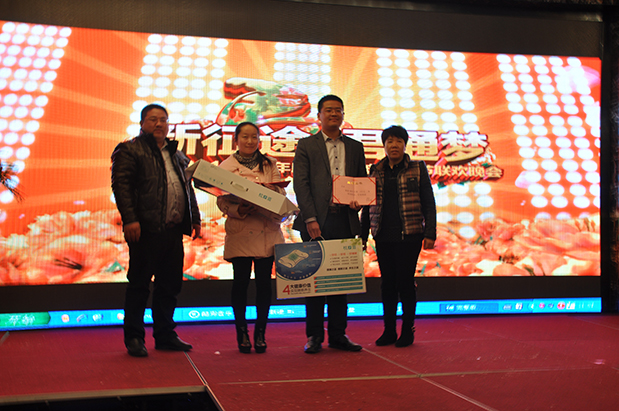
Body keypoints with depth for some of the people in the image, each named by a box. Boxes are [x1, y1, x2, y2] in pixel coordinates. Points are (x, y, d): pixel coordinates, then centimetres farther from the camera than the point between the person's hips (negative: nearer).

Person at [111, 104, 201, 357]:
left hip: (174, 231, 6)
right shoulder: (129, 150, 1)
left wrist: (194, 218, 15)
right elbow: (121, 184, -9)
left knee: (170, 284, 10)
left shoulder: (177, 155, 21)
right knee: (139, 284, 0)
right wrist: (129, 219, -18)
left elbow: (188, 188, 24)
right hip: (146, 230, -6)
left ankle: (165, 335, 21)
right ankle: (134, 338, 10)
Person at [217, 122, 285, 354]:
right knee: (241, 281, -1)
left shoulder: (270, 165, 13)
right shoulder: (226, 166, 5)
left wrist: (270, 189, -13)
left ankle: (260, 333, 11)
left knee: (264, 281, 1)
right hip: (240, 231, -2)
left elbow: (282, 193, 8)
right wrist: (240, 210, -19)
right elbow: (222, 202, -1)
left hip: (267, 231, 2)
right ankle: (241, 332, 12)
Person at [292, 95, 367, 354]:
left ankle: (338, 335, 15)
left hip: (345, 220, 3)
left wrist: (357, 202, -5)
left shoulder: (355, 147, 16)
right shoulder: (306, 145, 5)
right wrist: (310, 219, -13)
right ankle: (315, 336, 10)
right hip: (316, 221, -3)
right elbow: (300, 184, -3)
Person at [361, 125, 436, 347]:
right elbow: (368, 205, 14)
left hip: (409, 235, -3)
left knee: (406, 281, -1)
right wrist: (363, 235, 11)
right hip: (383, 236, 3)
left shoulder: (418, 169, 3)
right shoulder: (375, 171, 11)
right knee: (387, 283, 6)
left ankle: (408, 331, 11)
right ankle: (389, 331, 16)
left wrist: (430, 233, -7)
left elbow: (428, 203, 1)